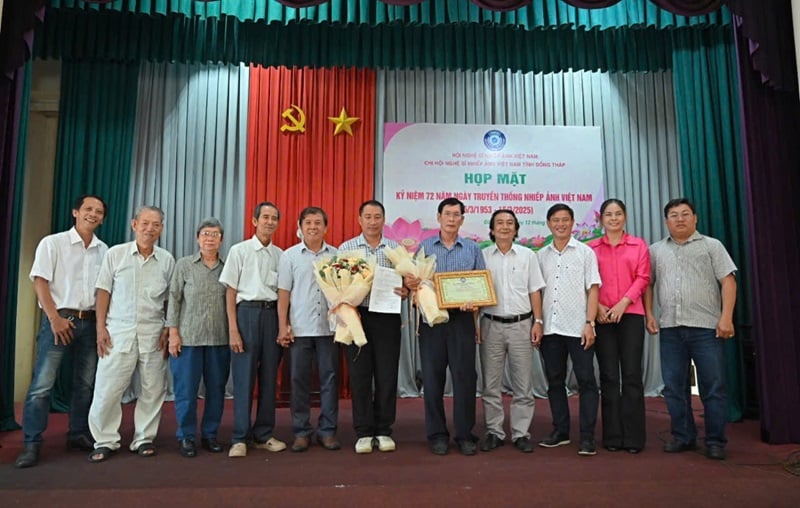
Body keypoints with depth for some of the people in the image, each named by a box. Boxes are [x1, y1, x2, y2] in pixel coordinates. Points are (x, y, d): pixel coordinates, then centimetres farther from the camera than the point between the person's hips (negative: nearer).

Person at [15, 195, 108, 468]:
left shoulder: (104, 250, 10)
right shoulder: (53, 243, -2)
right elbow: (40, 282, -7)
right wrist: (55, 319, -13)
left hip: (90, 322, 4)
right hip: (59, 319, -4)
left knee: (85, 384, 9)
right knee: (42, 384, -6)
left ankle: (78, 435, 20)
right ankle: (31, 444, 2)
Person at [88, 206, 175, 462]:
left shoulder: (167, 260, 5)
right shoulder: (115, 254, 2)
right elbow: (104, 292, 3)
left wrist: (168, 330, 2)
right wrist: (101, 328, -3)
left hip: (153, 333, 2)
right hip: (118, 330, -1)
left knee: (153, 389, 5)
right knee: (108, 388, 0)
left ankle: (144, 438, 18)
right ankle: (105, 441, 15)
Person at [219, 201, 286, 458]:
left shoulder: (280, 255, 10)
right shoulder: (239, 250, 2)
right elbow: (231, 292, 0)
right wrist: (233, 329, -7)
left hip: (272, 313, 3)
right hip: (247, 312, -3)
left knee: (269, 376, 7)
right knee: (244, 377, -1)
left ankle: (264, 435, 19)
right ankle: (240, 438, 9)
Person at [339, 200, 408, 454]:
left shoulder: (396, 248, 9)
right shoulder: (346, 248, 5)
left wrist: (406, 291, -13)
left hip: (387, 317, 1)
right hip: (357, 315, -1)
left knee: (387, 375, 4)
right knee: (360, 375, 3)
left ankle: (384, 431, 18)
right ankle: (363, 432, 14)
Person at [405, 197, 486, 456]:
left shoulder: (473, 249, 9)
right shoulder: (424, 247, 9)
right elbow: (413, 281, 6)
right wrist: (410, 283, -17)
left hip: (462, 318, 0)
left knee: (465, 376, 1)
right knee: (433, 376, 4)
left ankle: (465, 434, 13)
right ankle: (437, 434, 16)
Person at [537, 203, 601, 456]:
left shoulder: (585, 252, 2)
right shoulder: (541, 256, 11)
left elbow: (593, 289, -3)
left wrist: (589, 323, -12)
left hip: (578, 328, -3)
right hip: (550, 328, 4)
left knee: (586, 381, -1)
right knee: (555, 381, 10)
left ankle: (587, 436, 6)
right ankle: (560, 431, 22)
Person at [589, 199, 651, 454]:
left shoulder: (639, 245, 9)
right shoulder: (591, 248, 8)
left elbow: (643, 278, 1)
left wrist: (623, 303, -11)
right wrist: (597, 307, -10)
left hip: (630, 314, 0)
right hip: (602, 316, 0)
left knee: (632, 375, -1)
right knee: (609, 377, 4)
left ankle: (633, 437, 7)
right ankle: (612, 436, 11)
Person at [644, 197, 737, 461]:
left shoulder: (712, 246, 6)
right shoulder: (656, 250, 14)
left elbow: (728, 281, -1)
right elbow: (647, 284, 15)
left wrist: (726, 317, -10)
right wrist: (649, 315, 4)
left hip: (706, 327, -3)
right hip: (670, 328, 3)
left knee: (713, 387, 0)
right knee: (674, 387, 7)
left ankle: (715, 441, 11)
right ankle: (683, 436, 19)